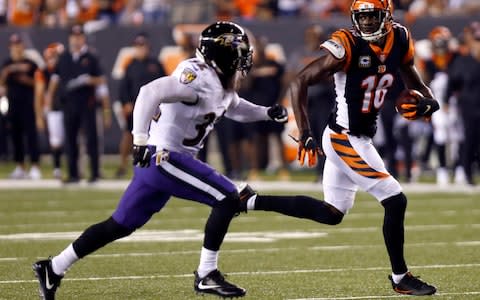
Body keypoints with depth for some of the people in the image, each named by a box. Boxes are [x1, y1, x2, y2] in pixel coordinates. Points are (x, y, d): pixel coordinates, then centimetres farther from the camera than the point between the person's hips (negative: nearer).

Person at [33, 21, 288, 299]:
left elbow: (235, 108, 33)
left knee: (120, 225, 14)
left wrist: (268, 113, 17)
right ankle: (206, 276, -5)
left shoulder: (220, 84, 12)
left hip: (157, 161, 10)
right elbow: (151, 92, -29)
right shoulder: (200, 78, -18)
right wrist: (141, 138, -34)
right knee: (228, 199, -10)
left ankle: (54, 268, 19)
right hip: (164, 158, -10)